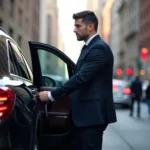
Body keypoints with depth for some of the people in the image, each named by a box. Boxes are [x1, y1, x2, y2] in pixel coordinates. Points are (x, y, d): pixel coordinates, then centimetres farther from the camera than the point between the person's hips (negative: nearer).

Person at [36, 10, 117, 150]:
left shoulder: (99, 48, -14)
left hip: (93, 113, -10)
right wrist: (54, 93, 10)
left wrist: (52, 95, -19)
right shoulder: (89, 47, 18)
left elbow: (81, 77, -22)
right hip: (85, 114, 10)